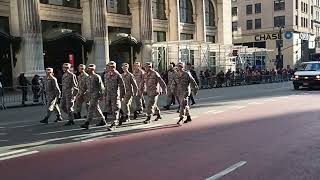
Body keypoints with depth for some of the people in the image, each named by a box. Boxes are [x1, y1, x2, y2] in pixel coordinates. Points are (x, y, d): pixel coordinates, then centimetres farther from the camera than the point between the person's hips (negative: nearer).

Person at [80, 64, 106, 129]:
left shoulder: (97, 77, -8)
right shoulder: (88, 78, 14)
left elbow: (101, 86, -8)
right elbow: (86, 87, 20)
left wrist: (101, 95, -11)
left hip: (96, 95, -8)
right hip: (90, 95, 8)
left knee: (91, 109, -13)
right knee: (96, 109, 14)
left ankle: (87, 124, -15)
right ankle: (103, 121, 26)